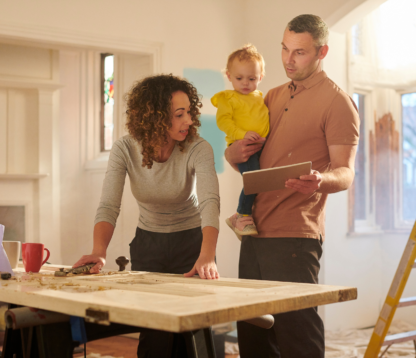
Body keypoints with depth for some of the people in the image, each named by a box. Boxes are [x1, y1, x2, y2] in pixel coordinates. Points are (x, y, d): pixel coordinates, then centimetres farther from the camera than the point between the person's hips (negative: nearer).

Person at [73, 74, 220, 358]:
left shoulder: (198, 149, -21)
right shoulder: (125, 150, -15)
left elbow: (210, 202, -35)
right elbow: (109, 206, -21)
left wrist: (207, 257, -51)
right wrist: (99, 252, -40)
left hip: (191, 241, -1)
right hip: (147, 242, 2)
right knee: (152, 332, 1)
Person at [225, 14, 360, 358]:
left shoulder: (337, 101, -2)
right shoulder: (274, 97, 19)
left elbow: (345, 172, -10)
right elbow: (237, 152, 25)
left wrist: (319, 182, -33)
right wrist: (234, 153, 0)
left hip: (294, 238, -7)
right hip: (255, 233, 7)